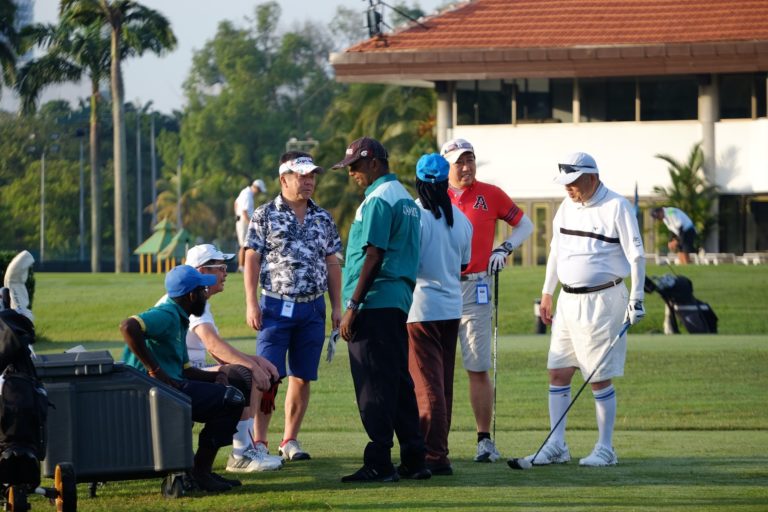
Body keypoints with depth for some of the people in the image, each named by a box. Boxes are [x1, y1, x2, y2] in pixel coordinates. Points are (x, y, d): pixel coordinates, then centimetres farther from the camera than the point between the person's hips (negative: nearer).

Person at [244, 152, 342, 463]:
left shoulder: (323, 219, 11)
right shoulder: (265, 215, 0)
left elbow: (332, 264, 14)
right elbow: (252, 260, -2)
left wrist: (337, 307, 9)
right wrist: (251, 303, -9)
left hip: (313, 308, 4)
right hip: (277, 306, -4)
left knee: (302, 378, 5)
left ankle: (290, 440, 13)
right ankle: (258, 442, -5)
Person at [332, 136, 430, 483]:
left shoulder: (378, 199, -12)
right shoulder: (405, 198, 18)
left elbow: (373, 256, -18)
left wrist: (352, 306, -17)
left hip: (375, 304, -10)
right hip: (401, 303, 10)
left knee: (373, 386, -8)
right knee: (400, 382, 12)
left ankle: (379, 464, -8)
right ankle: (413, 460, 13)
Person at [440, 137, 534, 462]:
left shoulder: (490, 195, 5)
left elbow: (524, 224, 15)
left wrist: (504, 249, 0)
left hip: (474, 287, -1)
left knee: (478, 370, -2)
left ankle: (485, 440, 3)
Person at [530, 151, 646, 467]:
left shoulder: (616, 207, -9)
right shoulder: (567, 207, 11)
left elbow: (636, 255, -10)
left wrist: (636, 298, -15)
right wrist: (547, 292, 21)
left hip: (602, 299, -7)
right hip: (568, 300, 7)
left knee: (600, 379, -3)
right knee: (558, 372, 4)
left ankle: (605, 449, 5)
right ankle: (556, 446, 10)